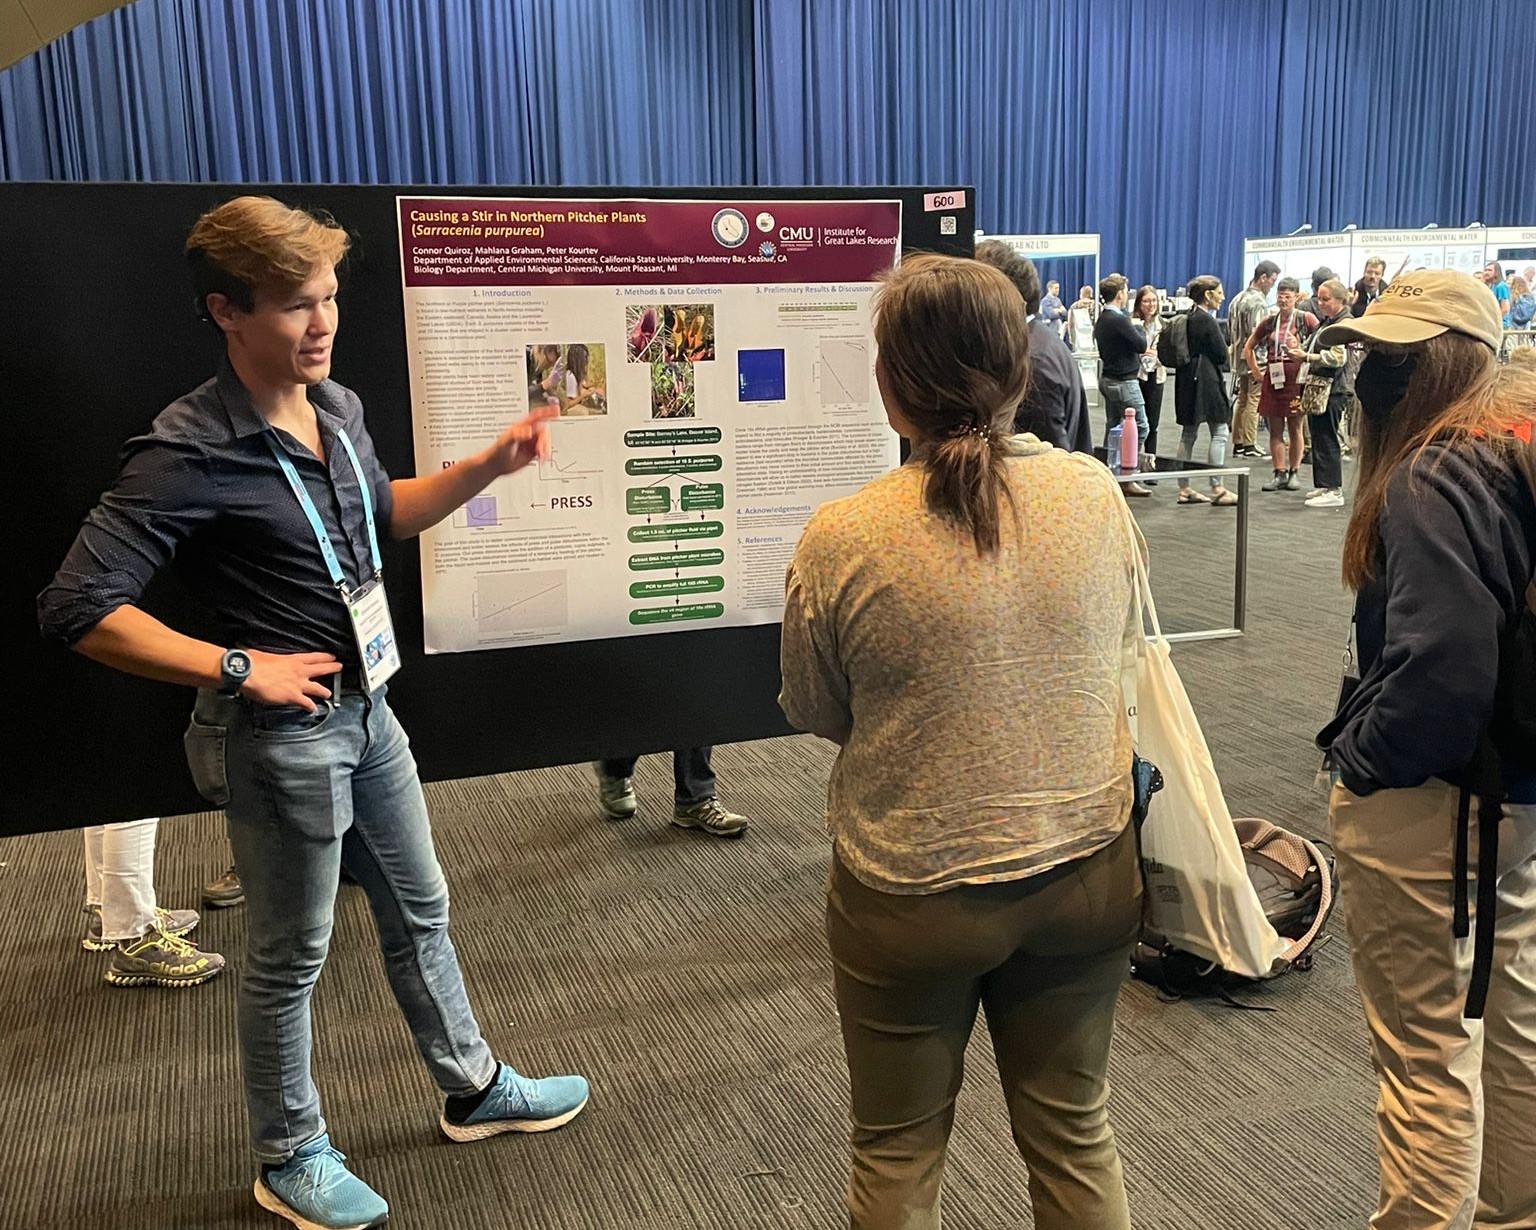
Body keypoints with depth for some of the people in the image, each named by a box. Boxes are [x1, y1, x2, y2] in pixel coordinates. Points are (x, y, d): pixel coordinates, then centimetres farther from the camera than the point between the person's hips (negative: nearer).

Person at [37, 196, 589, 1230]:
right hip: (283, 732, -7)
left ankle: (474, 1089, 42)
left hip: (367, 712, 8)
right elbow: (77, 609, -24)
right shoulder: (190, 453, -22)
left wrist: (488, 467, 5)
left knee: (419, 910, 21)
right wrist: (241, 669, -22)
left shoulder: (337, 406, 1)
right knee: (291, 957, 11)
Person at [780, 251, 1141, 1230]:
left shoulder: (842, 540, -19)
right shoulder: (1094, 493, -10)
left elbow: (815, 713, -5)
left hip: (914, 891, -3)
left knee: (897, 1150, 19)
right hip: (1085, 871, 3)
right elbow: (1124, 646, 6)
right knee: (1075, 1133, 23)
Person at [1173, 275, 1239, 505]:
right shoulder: (1207, 321, -13)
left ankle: (1184, 488, 13)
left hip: (1186, 380, 9)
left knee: (1188, 433, 10)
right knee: (1220, 432, -3)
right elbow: (1222, 355, -11)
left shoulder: (1186, 319, 10)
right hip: (1206, 381, -9)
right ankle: (1217, 489, -4)